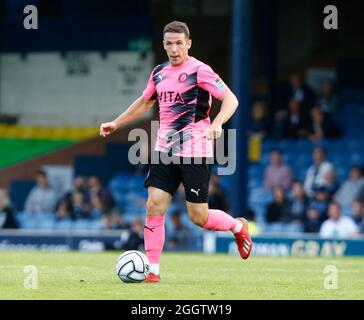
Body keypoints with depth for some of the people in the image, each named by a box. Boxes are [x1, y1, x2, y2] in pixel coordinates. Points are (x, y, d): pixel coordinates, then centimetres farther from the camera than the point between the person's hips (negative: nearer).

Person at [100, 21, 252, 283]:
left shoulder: (199, 71, -8)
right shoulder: (159, 73, 12)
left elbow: (230, 99, -14)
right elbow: (145, 102, 30)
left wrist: (217, 123, -32)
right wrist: (116, 124, 26)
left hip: (195, 151, -6)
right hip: (165, 150, 6)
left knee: (198, 216, -5)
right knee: (154, 206, -6)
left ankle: (239, 227, 26)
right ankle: (153, 271, -2)